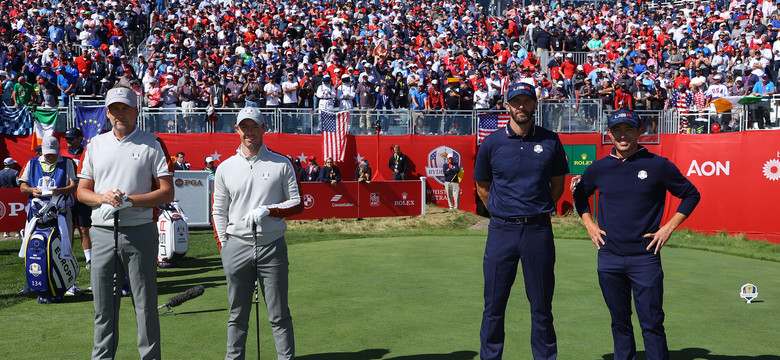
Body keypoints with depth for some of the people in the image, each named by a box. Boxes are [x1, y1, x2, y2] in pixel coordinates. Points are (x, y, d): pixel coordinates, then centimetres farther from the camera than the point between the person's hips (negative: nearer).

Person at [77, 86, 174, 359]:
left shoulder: (152, 144, 1)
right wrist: (103, 198, -7)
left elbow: (167, 193, -4)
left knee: (145, 305, 1)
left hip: (139, 232, -3)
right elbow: (82, 191, 14)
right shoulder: (95, 145, 14)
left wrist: (128, 200, -14)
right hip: (102, 233, 3)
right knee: (103, 306, 9)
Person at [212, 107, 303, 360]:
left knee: (279, 315, 1)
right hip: (237, 246, 2)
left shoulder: (282, 164, 4)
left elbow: (297, 204, 4)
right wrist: (224, 246, 5)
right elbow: (219, 212, 13)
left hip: (272, 246, -1)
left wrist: (268, 210, -12)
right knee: (238, 315, 8)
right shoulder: (225, 168, 9)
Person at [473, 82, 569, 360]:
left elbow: (557, 184, 16)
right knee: (493, 306, 4)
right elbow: (482, 188, 13)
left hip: (539, 230, 0)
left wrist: (538, 210, 12)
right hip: (501, 230, 0)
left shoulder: (550, 141, 5)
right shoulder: (492, 143, 3)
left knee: (541, 306, 6)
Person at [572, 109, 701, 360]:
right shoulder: (598, 168, 5)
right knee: (619, 322, 12)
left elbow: (691, 195, 8)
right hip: (609, 258, 3)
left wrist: (668, 228, 0)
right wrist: (590, 225, 11)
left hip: (645, 257, -2)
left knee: (652, 323, -3)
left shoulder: (658, 165, -2)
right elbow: (579, 195, 24)